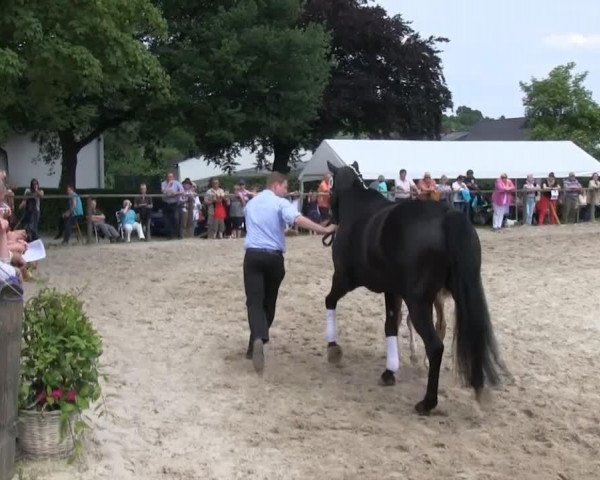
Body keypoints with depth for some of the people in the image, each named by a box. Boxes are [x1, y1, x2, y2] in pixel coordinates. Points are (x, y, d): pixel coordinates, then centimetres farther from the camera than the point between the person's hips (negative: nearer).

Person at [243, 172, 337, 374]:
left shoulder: (250, 204, 16)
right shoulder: (281, 203, -4)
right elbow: (298, 219, -22)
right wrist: (323, 229, -26)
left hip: (252, 255, 3)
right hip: (273, 257, -3)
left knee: (254, 301, -5)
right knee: (268, 302, 13)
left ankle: (258, 339, -32)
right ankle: (255, 345, 17)